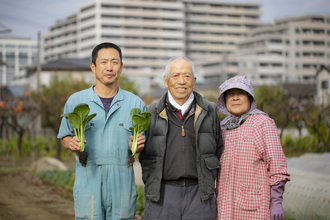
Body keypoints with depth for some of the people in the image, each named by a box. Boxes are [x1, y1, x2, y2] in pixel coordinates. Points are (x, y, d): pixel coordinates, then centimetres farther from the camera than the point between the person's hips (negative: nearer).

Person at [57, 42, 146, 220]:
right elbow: (65, 137, 14)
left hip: (122, 186, 1)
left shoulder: (135, 103, 8)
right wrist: (71, 143, -9)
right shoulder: (75, 101, 6)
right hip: (88, 184, -1)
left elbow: (143, 141, 15)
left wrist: (139, 144, -8)